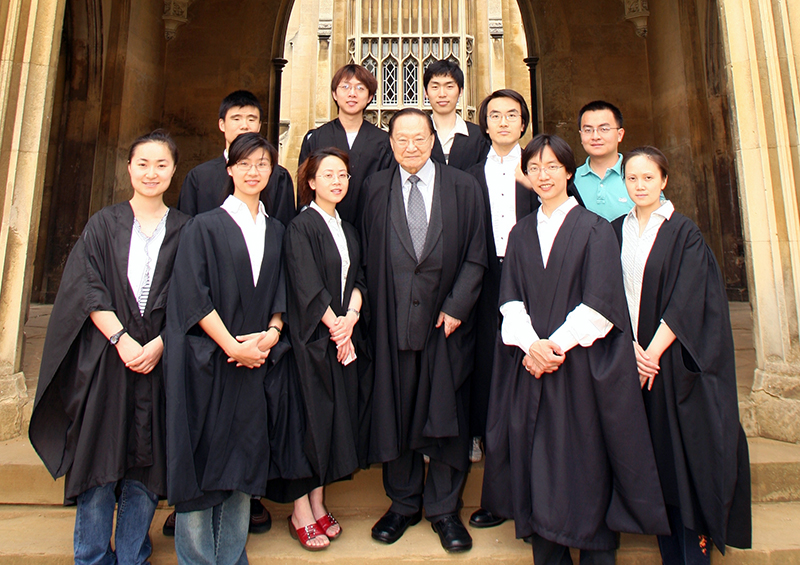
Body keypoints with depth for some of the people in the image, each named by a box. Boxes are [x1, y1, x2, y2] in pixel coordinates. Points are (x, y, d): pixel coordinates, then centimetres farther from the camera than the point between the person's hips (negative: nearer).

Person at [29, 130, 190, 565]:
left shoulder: (185, 230, 7)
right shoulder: (104, 224, 7)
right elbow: (87, 288, -1)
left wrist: (158, 345, -12)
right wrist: (122, 340, -13)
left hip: (160, 361, 0)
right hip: (105, 358, 0)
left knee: (146, 464, 6)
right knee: (100, 460, 5)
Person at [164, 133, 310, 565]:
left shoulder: (276, 231, 12)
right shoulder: (205, 226, 0)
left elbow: (281, 294, 11)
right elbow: (192, 295, -8)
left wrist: (271, 334, -7)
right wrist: (233, 346, -13)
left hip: (260, 364, 4)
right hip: (208, 363, -3)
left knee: (246, 463, 9)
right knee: (203, 459, 4)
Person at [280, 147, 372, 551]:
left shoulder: (347, 230, 15)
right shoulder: (300, 227, -7)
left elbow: (357, 278, 9)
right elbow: (308, 287, -14)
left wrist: (351, 316, -8)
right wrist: (335, 327, -12)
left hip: (344, 337, 7)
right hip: (311, 338, -6)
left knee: (338, 417, 8)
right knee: (310, 419, -1)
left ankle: (318, 502, 22)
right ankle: (301, 513, 14)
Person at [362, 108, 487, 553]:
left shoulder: (465, 187, 4)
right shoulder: (376, 188, 8)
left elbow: (476, 256, 2)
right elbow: (369, 256, 7)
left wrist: (456, 306, -8)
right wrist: (375, 311, -1)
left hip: (446, 320, 0)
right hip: (393, 321, 1)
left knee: (448, 416, 6)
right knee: (395, 414, 9)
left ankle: (444, 508, 26)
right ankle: (404, 504, 30)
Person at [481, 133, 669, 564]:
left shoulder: (595, 230, 0)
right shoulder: (521, 233, 12)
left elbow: (600, 304, -8)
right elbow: (509, 299, 4)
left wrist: (556, 345, -13)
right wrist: (531, 344, -12)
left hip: (583, 367, -3)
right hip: (532, 367, 3)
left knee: (588, 463, 4)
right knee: (537, 463, 7)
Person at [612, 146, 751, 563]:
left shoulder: (684, 233, -2)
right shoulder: (615, 231, 8)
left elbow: (685, 301, -9)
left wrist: (653, 353, -15)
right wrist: (630, 346, -8)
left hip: (674, 360, -3)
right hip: (633, 357, 3)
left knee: (683, 455, 1)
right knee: (652, 460, 8)